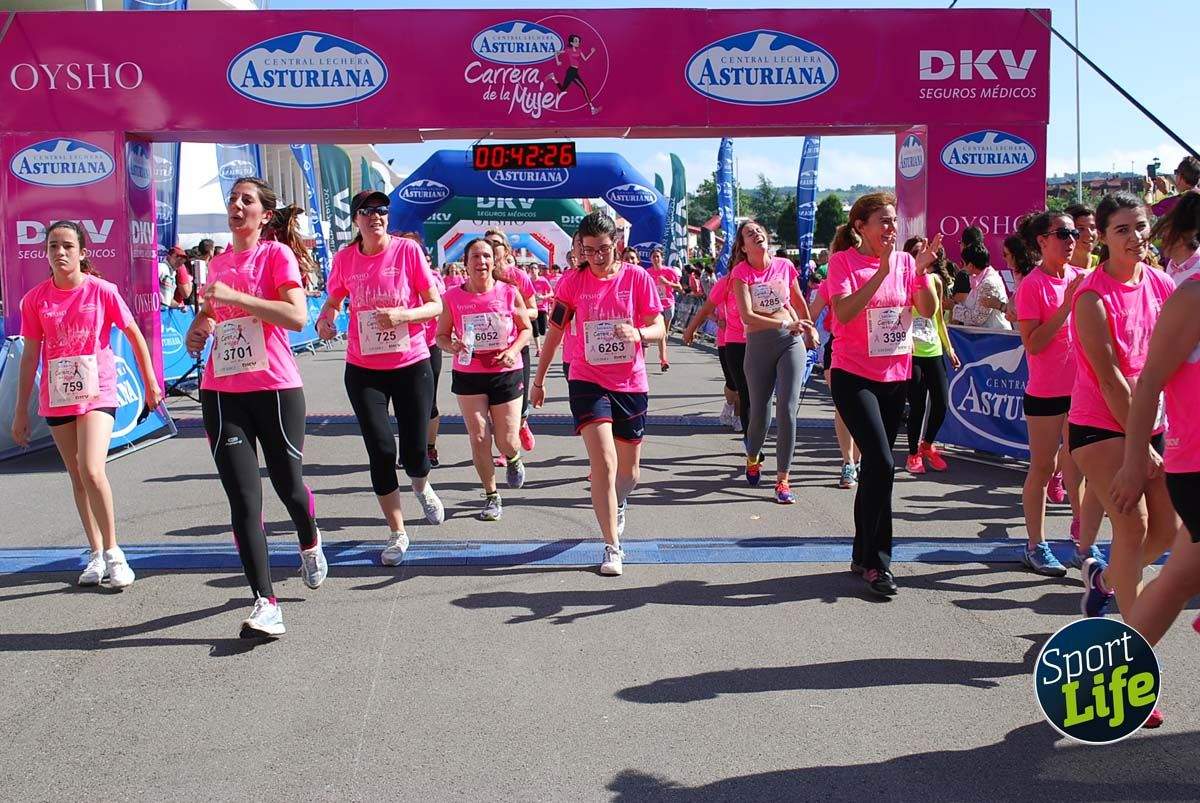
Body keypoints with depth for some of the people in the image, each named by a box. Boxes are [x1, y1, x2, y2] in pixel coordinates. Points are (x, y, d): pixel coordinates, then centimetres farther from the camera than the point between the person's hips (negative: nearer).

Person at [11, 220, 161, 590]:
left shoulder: (102, 291, -7)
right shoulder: (35, 299, 1)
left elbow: (135, 335, 4)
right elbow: (30, 356, 6)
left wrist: (150, 383, 7)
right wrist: (21, 411, 6)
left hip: (97, 393, -4)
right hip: (56, 399, 4)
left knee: (91, 471, -19)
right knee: (77, 477, 10)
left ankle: (112, 551, -4)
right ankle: (96, 554, 21)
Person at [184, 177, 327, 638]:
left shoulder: (277, 254, -4)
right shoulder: (218, 264, 14)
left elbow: (297, 317, -19)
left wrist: (234, 296, -20)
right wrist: (199, 328, 10)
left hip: (276, 389, -4)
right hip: (222, 393, 4)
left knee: (289, 486, 11)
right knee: (244, 501, -4)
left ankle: (310, 544, 45)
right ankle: (265, 606, -3)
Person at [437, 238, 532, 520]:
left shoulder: (509, 292, -6)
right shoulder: (453, 297, -5)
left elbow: (526, 329, 4)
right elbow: (441, 336, 4)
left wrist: (514, 350, -14)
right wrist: (452, 346, -19)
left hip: (506, 373, 0)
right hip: (468, 375, 1)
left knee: (507, 442, 2)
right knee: (478, 438, -1)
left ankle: (513, 459, 41)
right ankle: (491, 496, 17)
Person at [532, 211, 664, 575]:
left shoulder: (637, 278, -4)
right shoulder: (572, 282, -2)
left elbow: (658, 328, -2)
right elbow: (554, 332, 6)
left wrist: (638, 333, -25)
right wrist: (539, 380, 9)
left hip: (631, 384, 2)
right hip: (588, 381, -1)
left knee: (628, 471, 14)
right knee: (603, 461, -17)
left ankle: (618, 504, 50)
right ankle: (612, 547, -9)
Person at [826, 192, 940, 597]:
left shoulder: (904, 261, 5)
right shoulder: (843, 261, -8)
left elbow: (928, 311, 0)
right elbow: (843, 313, -21)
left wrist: (921, 272, -14)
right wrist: (881, 272, -25)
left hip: (895, 376, 5)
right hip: (854, 377, -5)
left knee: (875, 467, 11)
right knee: (882, 464, -15)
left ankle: (863, 555, 22)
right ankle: (876, 561, -4)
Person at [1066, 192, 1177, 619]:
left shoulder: (1162, 284, 4)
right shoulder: (1093, 296, -16)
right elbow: (1110, 378, -17)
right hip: (1100, 426, -7)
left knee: (1167, 528, 9)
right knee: (1134, 525, -10)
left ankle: (1104, 577, 35)